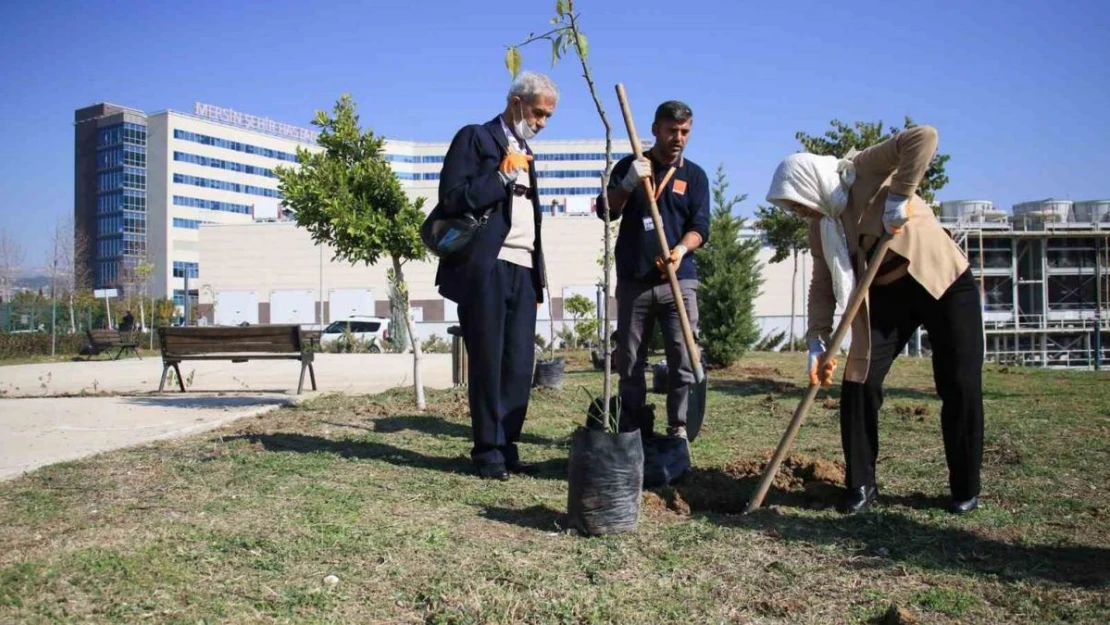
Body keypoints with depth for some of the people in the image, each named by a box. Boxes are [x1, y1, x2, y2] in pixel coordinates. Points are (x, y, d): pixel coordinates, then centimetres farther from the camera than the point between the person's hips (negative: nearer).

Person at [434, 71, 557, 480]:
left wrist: (539, 276, 17)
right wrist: (502, 175, -11)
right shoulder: (475, 138, 2)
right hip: (486, 268, -7)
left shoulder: (525, 153, 24)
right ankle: (488, 452, 7)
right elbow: (452, 200, -10)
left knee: (519, 366, 2)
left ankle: (506, 447, 11)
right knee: (488, 364, -2)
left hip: (523, 271, 7)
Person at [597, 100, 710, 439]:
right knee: (629, 362, 5)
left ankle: (678, 429, 5)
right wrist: (628, 183, -21)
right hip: (633, 281, 0)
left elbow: (700, 226, 0)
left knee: (683, 360, -5)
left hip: (679, 281, 0)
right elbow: (606, 211, -2)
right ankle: (633, 431, 15)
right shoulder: (630, 166, 7)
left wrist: (681, 249, -22)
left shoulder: (695, 175, 9)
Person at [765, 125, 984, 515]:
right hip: (885, 296, 6)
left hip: (944, 283, -5)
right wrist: (817, 342, -10)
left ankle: (965, 489, 14)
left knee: (960, 388, -3)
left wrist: (899, 197, -32)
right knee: (858, 383, -4)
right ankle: (861, 484, 8)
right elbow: (823, 286, -1)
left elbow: (924, 137, -29)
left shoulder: (867, 169, -15)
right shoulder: (820, 227, 1)